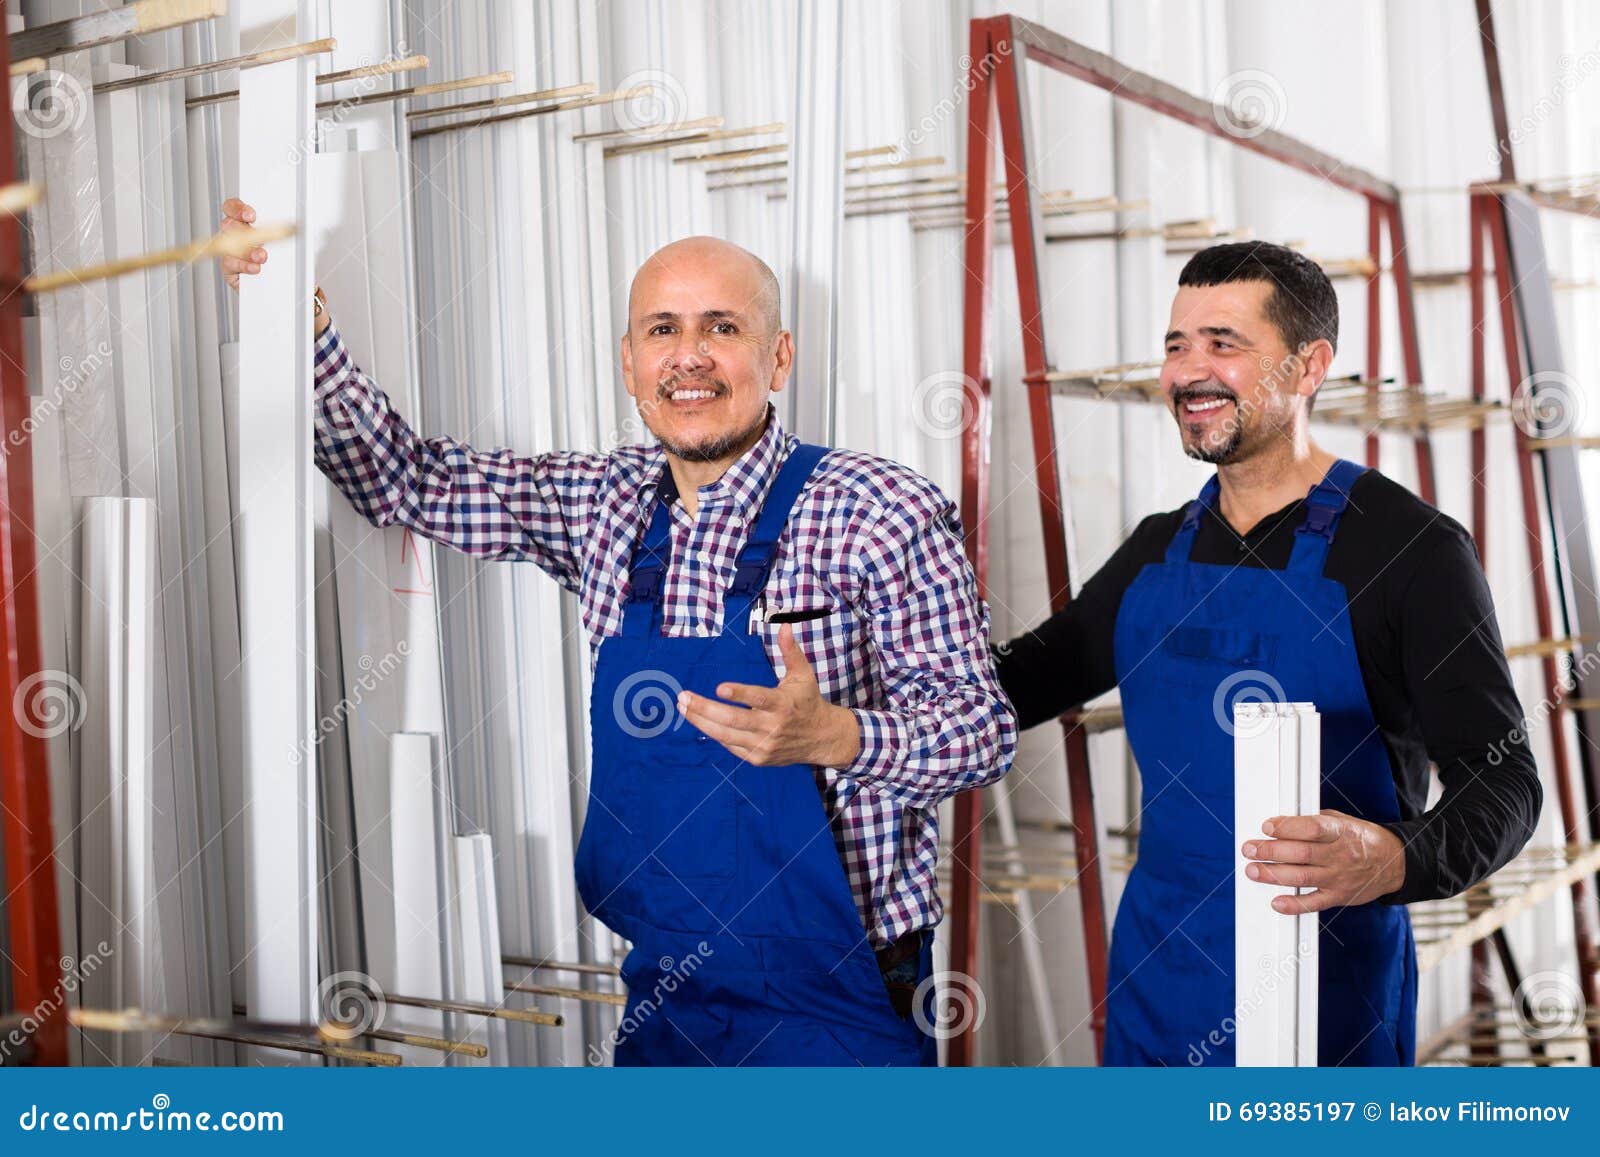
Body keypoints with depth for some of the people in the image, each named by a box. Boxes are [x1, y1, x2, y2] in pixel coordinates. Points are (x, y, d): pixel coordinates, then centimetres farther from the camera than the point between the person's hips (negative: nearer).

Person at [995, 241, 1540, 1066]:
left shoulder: (1410, 549, -11)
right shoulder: (1158, 550, 6)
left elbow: (1502, 781, -13)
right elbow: (1017, 681, 15)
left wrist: (1396, 860, -33)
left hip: (1324, 991, -5)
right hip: (1151, 975, 5)